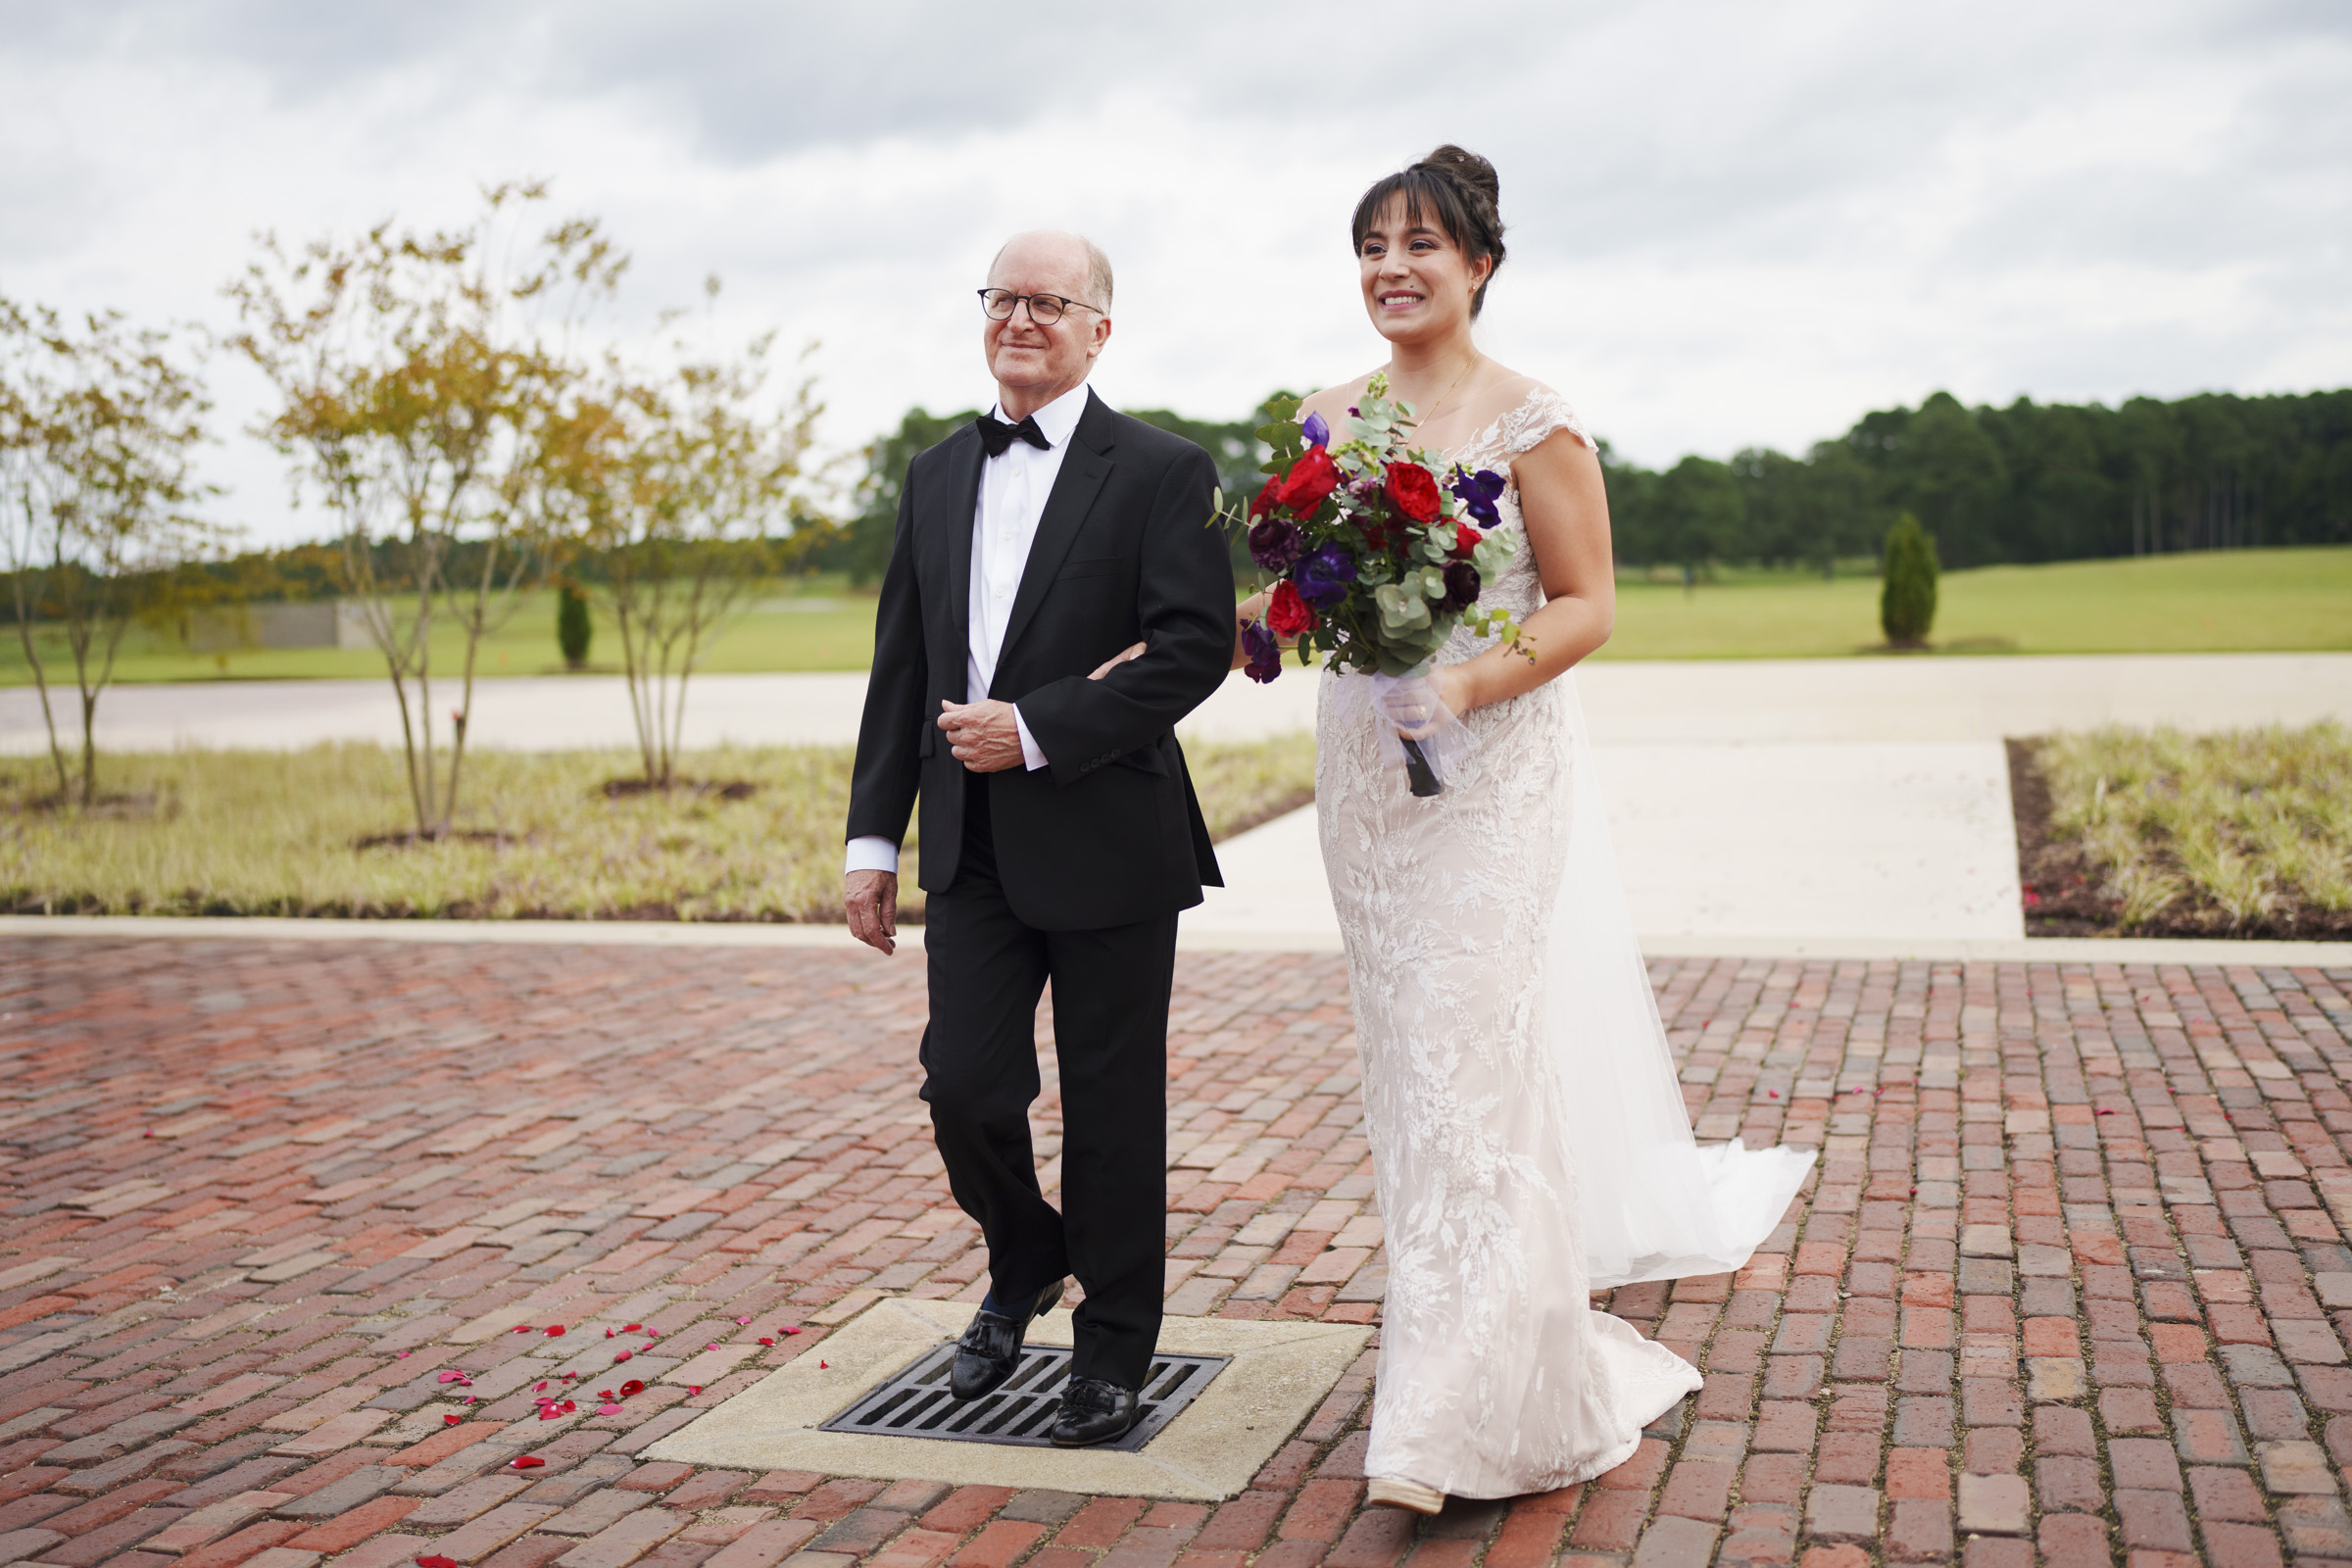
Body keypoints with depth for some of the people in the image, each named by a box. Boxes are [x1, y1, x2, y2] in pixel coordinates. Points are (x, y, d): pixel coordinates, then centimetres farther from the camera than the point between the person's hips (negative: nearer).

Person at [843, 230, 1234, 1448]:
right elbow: (901, 668, 14)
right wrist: (873, 835, 10)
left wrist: (1037, 731, -19)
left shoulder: (1162, 473, -4)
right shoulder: (935, 477, 13)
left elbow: (1195, 647, -14)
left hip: (1109, 844, -4)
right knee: (965, 1087, 1)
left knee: (1111, 1108, 6)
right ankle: (1023, 1267, 32)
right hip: (969, 847, 4)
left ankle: (1113, 1347, 24)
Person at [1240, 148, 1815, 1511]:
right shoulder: (1330, 421, 10)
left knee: (1475, 1063, -7)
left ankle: (1454, 1415, 1)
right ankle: (1542, 1344, 31)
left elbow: (1588, 606, -9)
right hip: (1366, 778, 6)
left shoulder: (1529, 420, -7)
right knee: (1411, 1061, 11)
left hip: (1497, 772, -6)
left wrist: (1467, 686, -24)